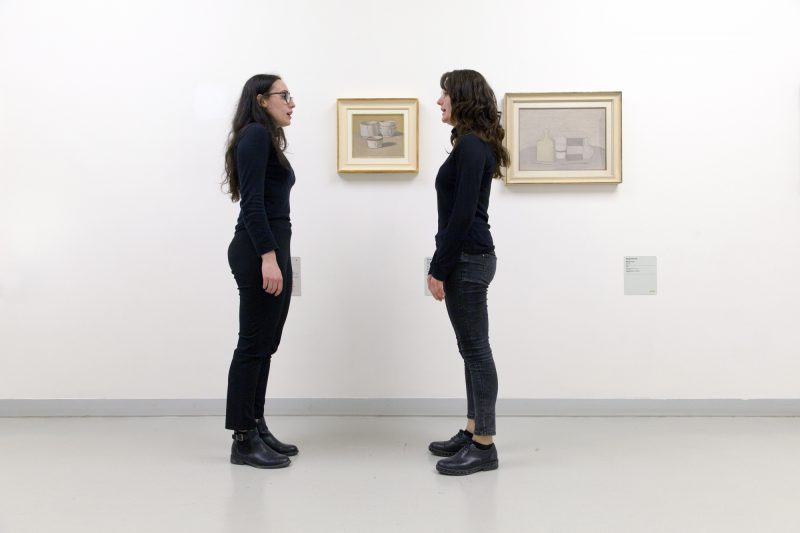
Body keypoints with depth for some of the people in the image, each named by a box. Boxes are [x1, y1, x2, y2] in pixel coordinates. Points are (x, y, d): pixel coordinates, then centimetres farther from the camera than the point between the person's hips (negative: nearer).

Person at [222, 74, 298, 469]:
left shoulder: (267, 138, 20)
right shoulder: (255, 133, -9)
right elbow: (252, 202, -19)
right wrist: (267, 257, -24)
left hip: (271, 248, 10)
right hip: (259, 251, -10)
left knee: (265, 343, 12)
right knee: (254, 344, -4)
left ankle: (257, 428, 21)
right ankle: (243, 440, 4)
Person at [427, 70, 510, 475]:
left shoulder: (471, 146, -15)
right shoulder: (473, 145, 15)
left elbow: (462, 214, -20)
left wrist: (439, 268, -17)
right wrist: (441, 263, 21)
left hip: (467, 259, -10)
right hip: (469, 256, 10)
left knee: (476, 350, -3)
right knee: (472, 349, 15)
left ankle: (484, 447, 6)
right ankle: (473, 433, 25)